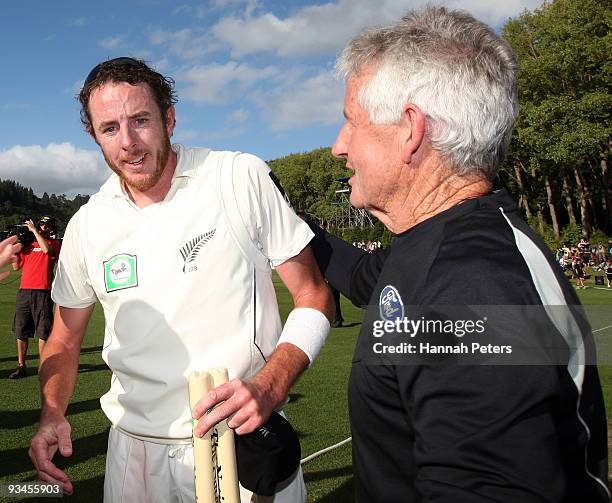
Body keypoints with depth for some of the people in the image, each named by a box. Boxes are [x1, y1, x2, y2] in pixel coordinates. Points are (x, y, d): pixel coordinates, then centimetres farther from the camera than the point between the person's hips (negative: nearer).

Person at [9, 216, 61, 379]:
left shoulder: (54, 244, 7)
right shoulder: (28, 244, 19)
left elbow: (47, 249, -17)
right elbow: (16, 266, 17)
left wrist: (34, 230, -8)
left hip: (42, 293, -4)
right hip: (24, 291, 5)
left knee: (42, 332, -3)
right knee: (21, 332, 6)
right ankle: (21, 367, 14)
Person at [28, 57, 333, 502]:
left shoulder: (242, 178, -10)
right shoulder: (86, 225, 1)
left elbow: (315, 297, -8)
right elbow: (65, 340, 12)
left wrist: (269, 386, -23)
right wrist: (52, 413, -7)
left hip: (246, 437, -3)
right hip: (136, 448, 4)